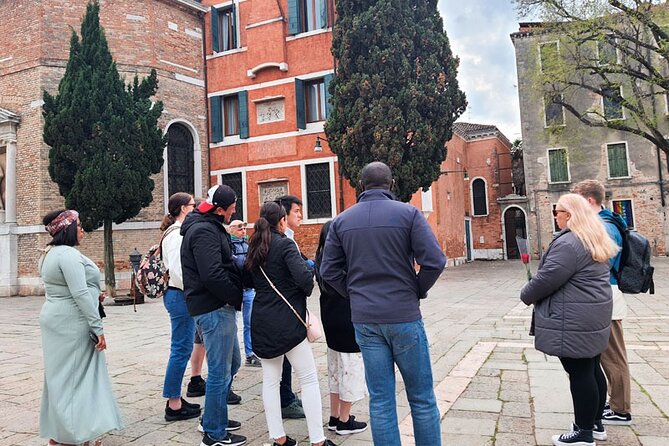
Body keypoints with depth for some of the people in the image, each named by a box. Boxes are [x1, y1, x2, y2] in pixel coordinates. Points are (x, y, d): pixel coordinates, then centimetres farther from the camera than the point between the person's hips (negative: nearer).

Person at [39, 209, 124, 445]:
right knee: (75, 376, -3)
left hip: (54, 319, 10)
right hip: (71, 324, -10)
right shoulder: (69, 254, -18)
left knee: (60, 375, 15)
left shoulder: (49, 254, 14)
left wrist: (93, 295, 14)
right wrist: (98, 328, -22)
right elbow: (80, 294, -24)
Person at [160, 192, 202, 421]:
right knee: (181, 349, -3)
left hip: (179, 294, 10)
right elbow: (176, 269, -22)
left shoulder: (176, 232, 16)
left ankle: (175, 399, 24)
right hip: (180, 295, -10)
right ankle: (174, 405, 6)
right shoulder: (177, 233, -15)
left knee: (181, 348, 15)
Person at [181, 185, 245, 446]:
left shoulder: (207, 226, 16)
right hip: (214, 308, -11)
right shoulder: (204, 231, -18)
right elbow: (213, 275, -26)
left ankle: (215, 417, 36)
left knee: (231, 363, 21)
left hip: (218, 306, 11)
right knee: (220, 371, -1)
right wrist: (237, 297, -15)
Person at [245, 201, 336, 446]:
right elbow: (304, 277, -22)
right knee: (309, 378, 2)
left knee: (270, 379, 12)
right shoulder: (285, 244, -11)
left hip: (261, 320, 7)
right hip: (286, 320, -7)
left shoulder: (254, 247, 9)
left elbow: (249, 281, 14)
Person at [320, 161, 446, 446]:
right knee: (422, 398, 10)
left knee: (380, 399, 11)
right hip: (404, 316, -3)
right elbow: (435, 261, -13)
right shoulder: (408, 213, -6)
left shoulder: (341, 221, 4)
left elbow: (328, 271, 4)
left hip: (364, 320, 3)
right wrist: (417, 291, 3)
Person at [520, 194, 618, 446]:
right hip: (594, 315, 10)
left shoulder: (568, 243, -20)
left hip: (574, 321, -10)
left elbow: (546, 279, -22)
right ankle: (594, 423, 30)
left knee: (579, 373, -1)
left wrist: (526, 295, -3)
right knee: (592, 370, 17)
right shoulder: (595, 240, 13)